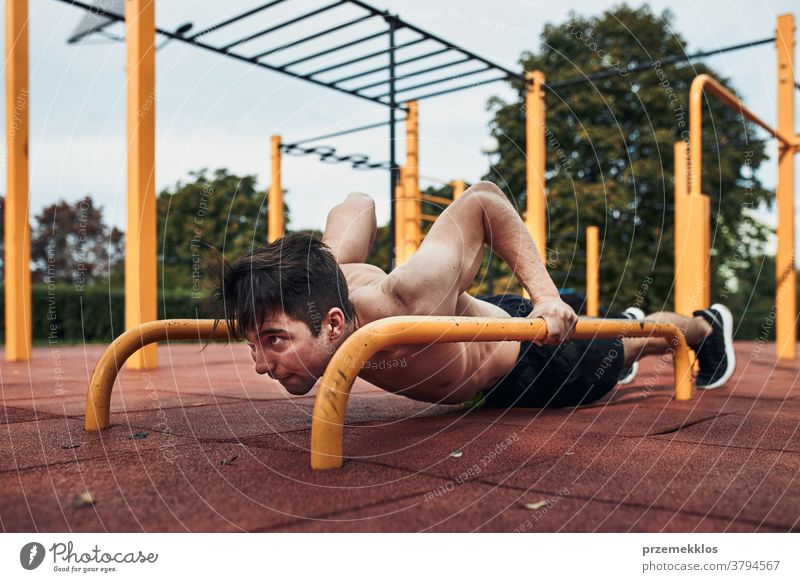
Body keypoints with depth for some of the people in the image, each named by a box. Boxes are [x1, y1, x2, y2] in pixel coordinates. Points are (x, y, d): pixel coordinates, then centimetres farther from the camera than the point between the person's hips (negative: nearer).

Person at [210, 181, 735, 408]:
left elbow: (484, 200, -35)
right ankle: (626, 321, 73)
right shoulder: (326, 277, -32)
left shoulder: (407, 301, -49)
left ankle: (707, 325, 59)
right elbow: (358, 204, -12)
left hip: (535, 348, -5)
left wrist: (543, 291, -38)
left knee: (610, 360, 28)